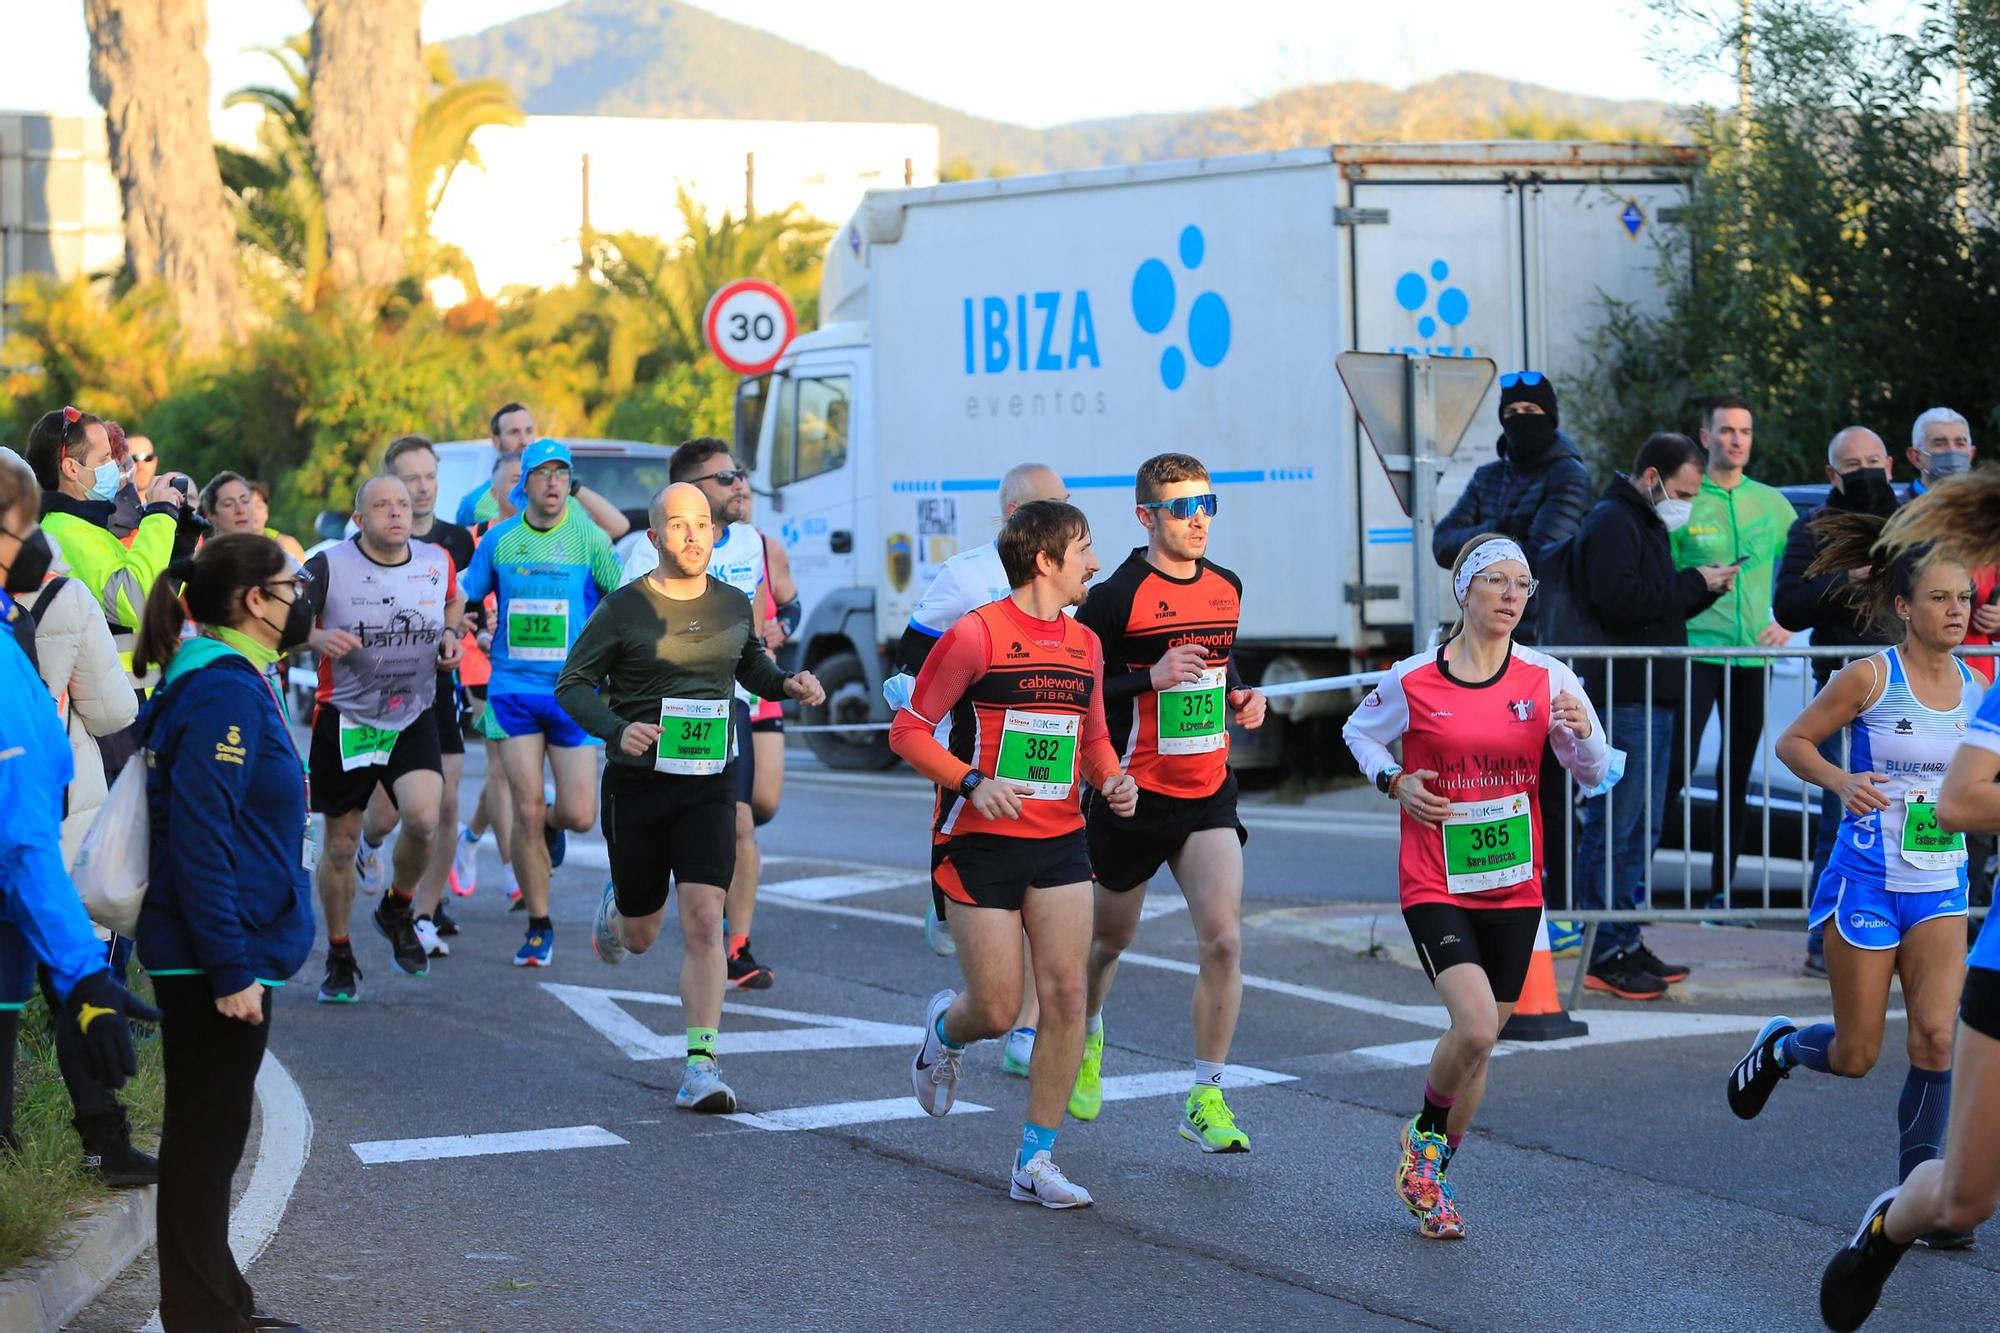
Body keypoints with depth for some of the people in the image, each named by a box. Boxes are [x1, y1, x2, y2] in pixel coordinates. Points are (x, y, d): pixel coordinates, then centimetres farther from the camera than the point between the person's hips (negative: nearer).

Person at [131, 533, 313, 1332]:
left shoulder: (233, 682, 12)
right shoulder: (225, 692, -19)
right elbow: (199, 839, -24)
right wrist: (232, 971, -23)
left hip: (223, 954, 10)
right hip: (211, 961, -10)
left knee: (210, 1131, 17)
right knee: (206, 1136, -1)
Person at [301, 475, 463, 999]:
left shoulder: (438, 562, 1)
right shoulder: (329, 567, -10)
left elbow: (454, 602, 22)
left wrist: (450, 634, 1)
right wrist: (317, 637, -24)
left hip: (415, 717, 1)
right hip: (345, 718, -1)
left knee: (423, 818, -21)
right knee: (340, 843, 4)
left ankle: (398, 911, 9)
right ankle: (339, 957, 23)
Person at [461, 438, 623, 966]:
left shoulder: (589, 538, -2)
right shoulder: (499, 539, 3)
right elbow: (465, 600, 15)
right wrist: (478, 632, -2)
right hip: (514, 689, 1)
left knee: (578, 815, -4)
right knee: (527, 810, -5)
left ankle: (550, 826, 35)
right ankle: (538, 927, 9)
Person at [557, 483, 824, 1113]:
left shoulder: (734, 606, 5)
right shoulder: (624, 608, -7)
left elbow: (751, 664, 24)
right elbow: (572, 683, -4)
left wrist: (788, 684, 2)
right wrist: (616, 730, -22)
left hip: (710, 784, 1)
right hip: (638, 783, -1)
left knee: (703, 920, -14)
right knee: (640, 935, 11)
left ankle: (701, 1064, -12)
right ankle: (616, 909, 50)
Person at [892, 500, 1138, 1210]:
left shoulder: (1085, 644, 9)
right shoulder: (976, 634, -10)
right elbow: (908, 729, -8)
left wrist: (1112, 779, 1)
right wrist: (973, 782, -21)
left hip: (1061, 843, 5)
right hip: (980, 846, -5)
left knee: (1066, 995, -5)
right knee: (997, 1010, -4)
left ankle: (1036, 1161, 4)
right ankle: (945, 1028, 35)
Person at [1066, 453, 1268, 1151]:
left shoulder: (1226, 588, 6)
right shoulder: (1115, 597, -13)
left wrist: (1239, 702, 5)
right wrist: (1149, 679, -24)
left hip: (1209, 794, 4)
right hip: (1131, 796, -3)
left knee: (1223, 939, -12)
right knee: (1111, 936, 16)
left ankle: (1205, 1099, -3)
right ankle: (1086, 1035, 49)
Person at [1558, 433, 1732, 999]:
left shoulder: (1645, 524, 22)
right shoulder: (1612, 522, -10)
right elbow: (1621, 601, -23)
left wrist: (1703, 589, 9)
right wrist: (1693, 584, -14)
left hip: (1651, 699, 11)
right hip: (1620, 698, -11)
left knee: (1641, 829, 13)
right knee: (1614, 825, -10)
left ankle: (1627, 944, 19)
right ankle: (1605, 955, -9)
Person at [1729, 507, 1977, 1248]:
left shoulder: (1976, 689, 3)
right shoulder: (1870, 678, -10)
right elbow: (1793, 741, -4)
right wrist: (1841, 781, -21)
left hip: (1941, 888, 3)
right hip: (1867, 880, -3)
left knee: (1936, 1035, -13)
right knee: (1856, 1056, 3)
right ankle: (1779, 1047, 37)